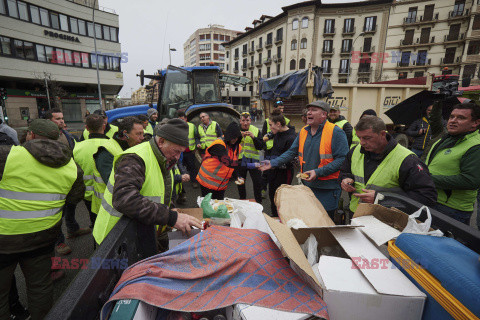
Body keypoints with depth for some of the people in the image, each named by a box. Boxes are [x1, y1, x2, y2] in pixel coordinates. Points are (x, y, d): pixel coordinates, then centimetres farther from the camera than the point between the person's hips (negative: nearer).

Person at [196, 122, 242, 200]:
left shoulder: (237, 147, 2)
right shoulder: (219, 145, -22)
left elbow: (236, 164, 10)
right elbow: (228, 162, -33)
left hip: (222, 184, 6)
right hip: (208, 181, -6)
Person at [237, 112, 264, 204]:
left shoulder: (256, 130, 0)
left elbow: (260, 146, -6)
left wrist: (253, 137, -21)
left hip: (253, 160, -1)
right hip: (240, 160, 1)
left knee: (258, 182, 1)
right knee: (240, 183, 11)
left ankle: (258, 202, 20)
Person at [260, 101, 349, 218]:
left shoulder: (336, 132, -11)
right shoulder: (304, 131, 8)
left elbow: (342, 159, -16)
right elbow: (292, 152, 13)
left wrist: (318, 172, -22)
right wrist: (272, 163, 4)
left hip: (327, 189, -5)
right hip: (307, 184, 6)